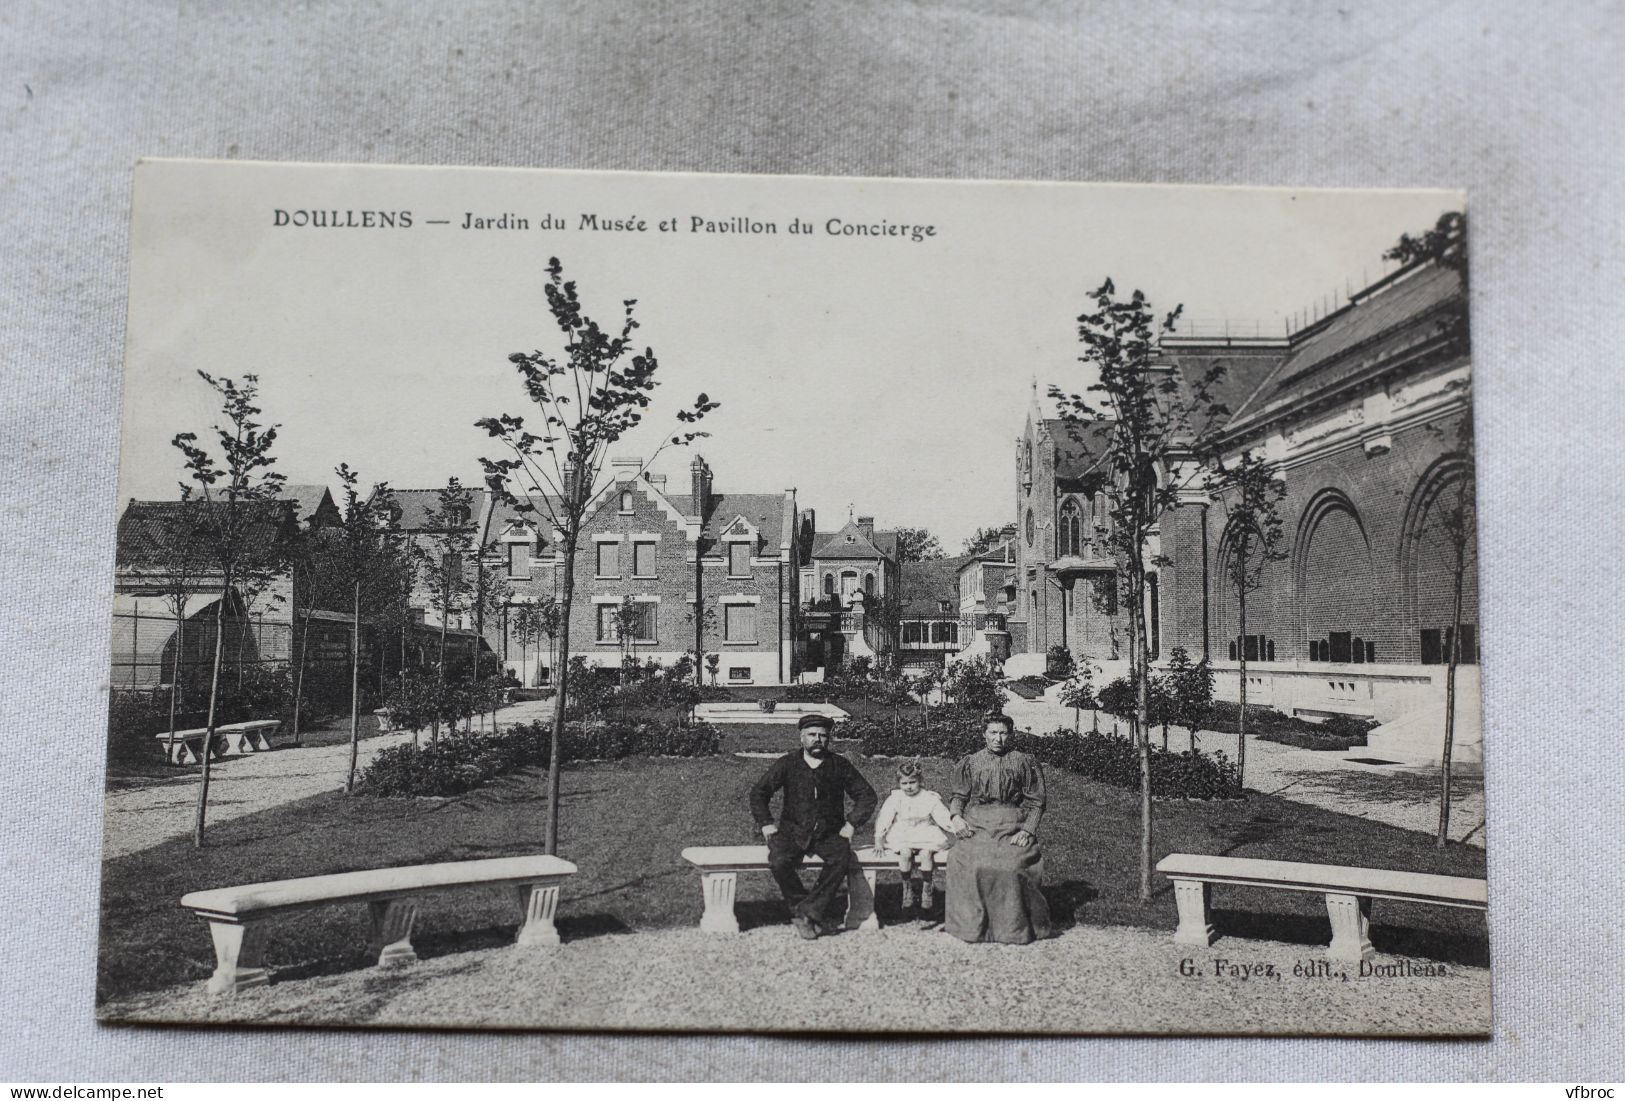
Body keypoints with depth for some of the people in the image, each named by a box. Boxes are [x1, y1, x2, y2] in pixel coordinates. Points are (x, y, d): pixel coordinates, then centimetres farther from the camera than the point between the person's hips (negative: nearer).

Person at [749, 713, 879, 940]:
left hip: (829, 833, 0)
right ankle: (800, 908, -10)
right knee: (778, 862, -31)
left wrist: (852, 824, 0)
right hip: (792, 832, 0)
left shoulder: (840, 765, 6)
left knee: (841, 858, -32)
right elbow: (758, 793, 10)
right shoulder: (787, 764, 5)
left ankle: (809, 912, -25)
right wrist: (766, 824, 0)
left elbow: (866, 795, 11)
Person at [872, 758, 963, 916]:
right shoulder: (895, 799, 4)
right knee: (905, 853, -31)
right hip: (901, 837, 0)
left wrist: (955, 825, -22)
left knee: (926, 853, -31)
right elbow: (884, 819, 1)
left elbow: (943, 817, -3)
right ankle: (907, 888, -10)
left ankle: (926, 890, -11)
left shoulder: (930, 799, 3)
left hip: (926, 837, 0)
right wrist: (878, 839, -8)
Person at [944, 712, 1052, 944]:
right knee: (963, 859, -26)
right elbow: (958, 796, 16)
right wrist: (957, 818, -4)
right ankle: (972, 923, -13)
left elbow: (1035, 802, 7)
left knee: (1014, 864, -27)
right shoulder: (970, 763, 15)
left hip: (1013, 827, -1)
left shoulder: (1024, 762, 10)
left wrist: (1028, 830, -7)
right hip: (976, 826, 1)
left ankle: (1015, 926, -11)